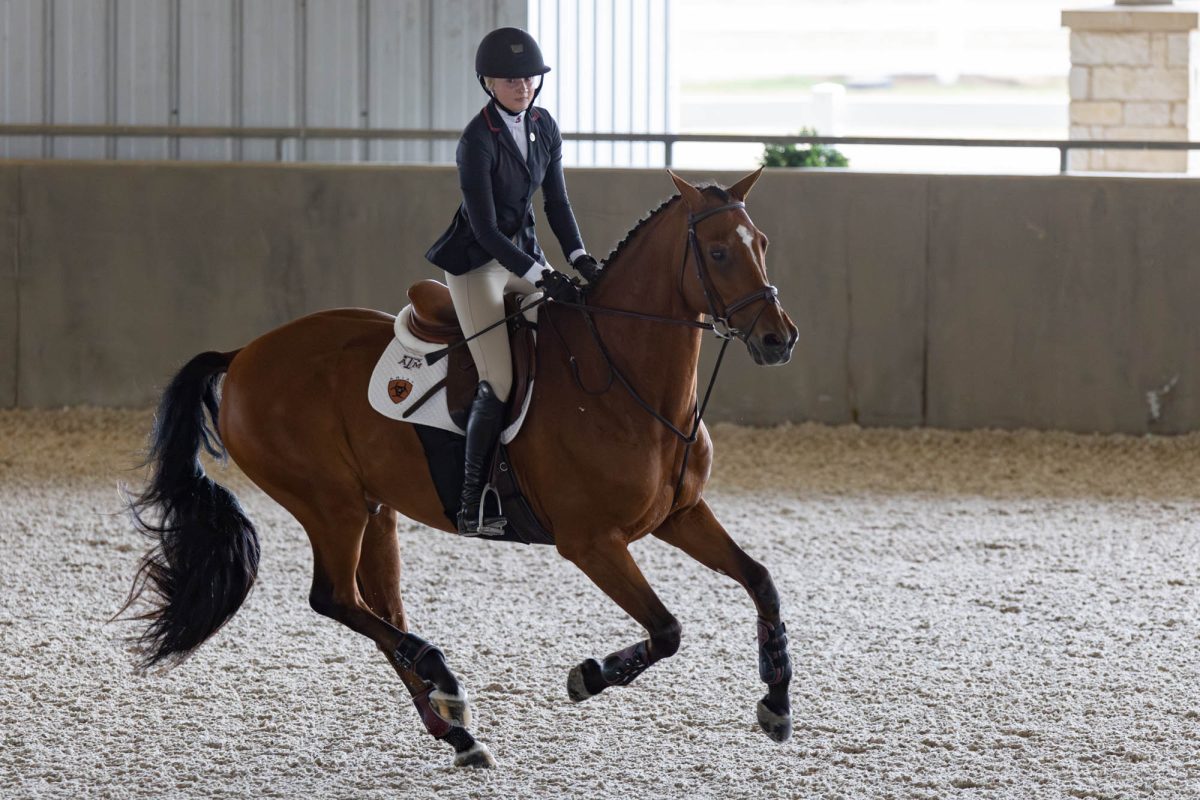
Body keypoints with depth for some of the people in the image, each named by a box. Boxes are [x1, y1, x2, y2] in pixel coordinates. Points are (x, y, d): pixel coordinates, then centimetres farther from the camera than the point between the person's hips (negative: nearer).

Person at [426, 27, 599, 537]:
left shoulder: (544, 127, 2)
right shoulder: (478, 142, -20)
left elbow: (556, 202, 9)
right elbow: (485, 229, -22)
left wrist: (580, 259, -5)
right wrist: (543, 279, -26)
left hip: (523, 255, 8)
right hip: (477, 263, -8)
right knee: (500, 384, -16)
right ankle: (472, 507, -9)